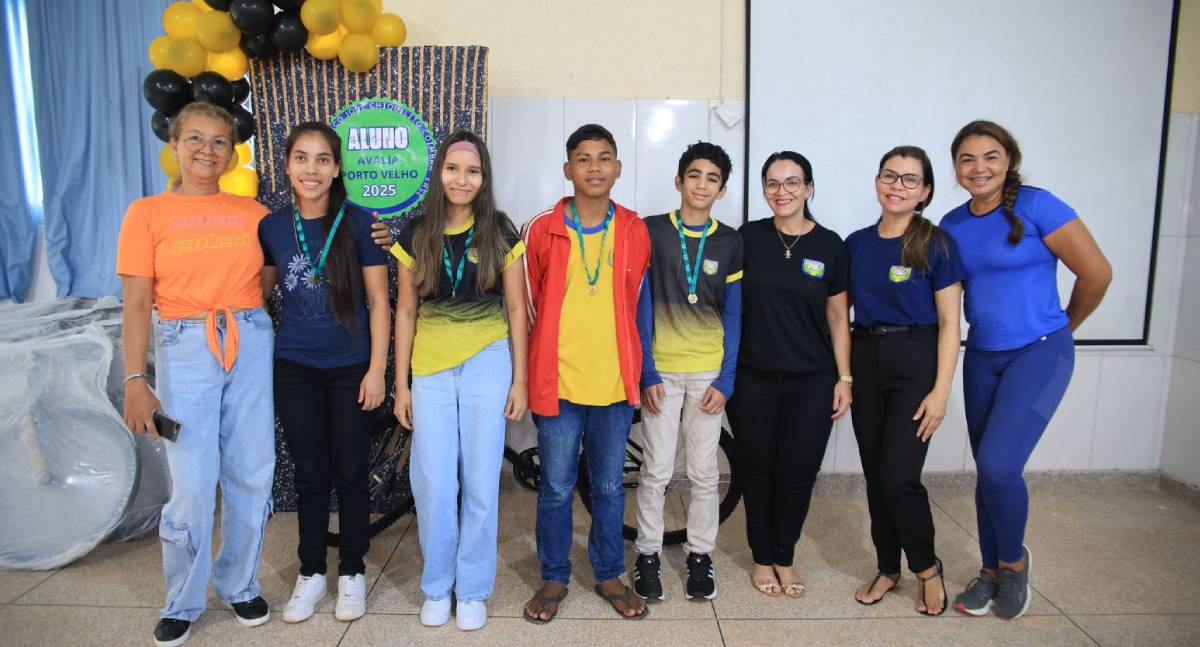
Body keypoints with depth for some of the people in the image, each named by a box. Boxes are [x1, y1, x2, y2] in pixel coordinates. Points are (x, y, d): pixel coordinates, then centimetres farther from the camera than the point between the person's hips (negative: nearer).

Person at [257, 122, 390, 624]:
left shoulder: (357, 223, -7)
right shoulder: (272, 227, 2)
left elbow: (378, 301, -5)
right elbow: (260, 291, 14)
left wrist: (377, 369, -9)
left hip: (350, 368, -2)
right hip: (294, 369, 2)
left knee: (350, 473, 6)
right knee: (309, 473, 11)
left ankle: (351, 573, 23)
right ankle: (311, 572, 27)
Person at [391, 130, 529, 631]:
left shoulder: (501, 233, 0)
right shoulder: (416, 235, 3)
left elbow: (516, 310, 2)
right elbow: (406, 312, 6)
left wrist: (519, 379, -2)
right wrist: (401, 384, 3)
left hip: (488, 365, -1)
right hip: (431, 370, 1)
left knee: (481, 482, 6)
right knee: (432, 484, 4)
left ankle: (473, 589, 22)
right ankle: (437, 586, 25)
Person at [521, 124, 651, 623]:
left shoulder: (635, 232, 1)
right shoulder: (541, 230, -3)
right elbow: (529, 305, 7)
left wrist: (632, 366, 13)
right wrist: (544, 359, 10)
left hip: (615, 382, 2)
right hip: (557, 382, -1)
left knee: (609, 487, 14)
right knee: (556, 488, 10)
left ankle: (609, 575, 33)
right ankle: (554, 578, 29)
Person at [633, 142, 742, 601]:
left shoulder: (730, 242, 4)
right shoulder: (651, 232, 0)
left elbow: (733, 315, 4)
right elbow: (640, 305, -2)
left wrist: (725, 380, -3)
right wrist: (646, 372, -8)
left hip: (709, 372, 2)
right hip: (661, 369, -1)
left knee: (704, 472, 9)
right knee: (656, 470, 3)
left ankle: (700, 555, 24)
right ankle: (648, 555, 19)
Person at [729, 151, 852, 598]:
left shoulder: (829, 245, 0)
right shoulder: (748, 238, -1)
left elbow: (838, 317, 4)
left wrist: (844, 378, 1)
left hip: (811, 382, 0)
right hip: (753, 379, 0)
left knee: (798, 473, 6)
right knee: (757, 469, 8)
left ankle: (785, 557, 27)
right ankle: (762, 558, 26)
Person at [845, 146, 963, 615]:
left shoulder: (936, 245, -6)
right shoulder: (856, 243, 6)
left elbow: (949, 323, -7)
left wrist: (941, 391, -13)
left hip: (915, 364, -4)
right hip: (865, 360, 4)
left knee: (898, 476, -8)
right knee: (874, 474, 9)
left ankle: (927, 568, 18)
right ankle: (887, 568, 28)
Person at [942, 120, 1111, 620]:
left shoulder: (1036, 206, -12)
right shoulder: (952, 225, 4)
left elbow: (1097, 273, -8)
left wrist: (1063, 326, 4)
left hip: (1039, 353, -5)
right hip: (981, 357, 5)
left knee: (999, 465, -15)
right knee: (988, 470, 11)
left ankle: (1014, 560, 13)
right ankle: (991, 573, 28)